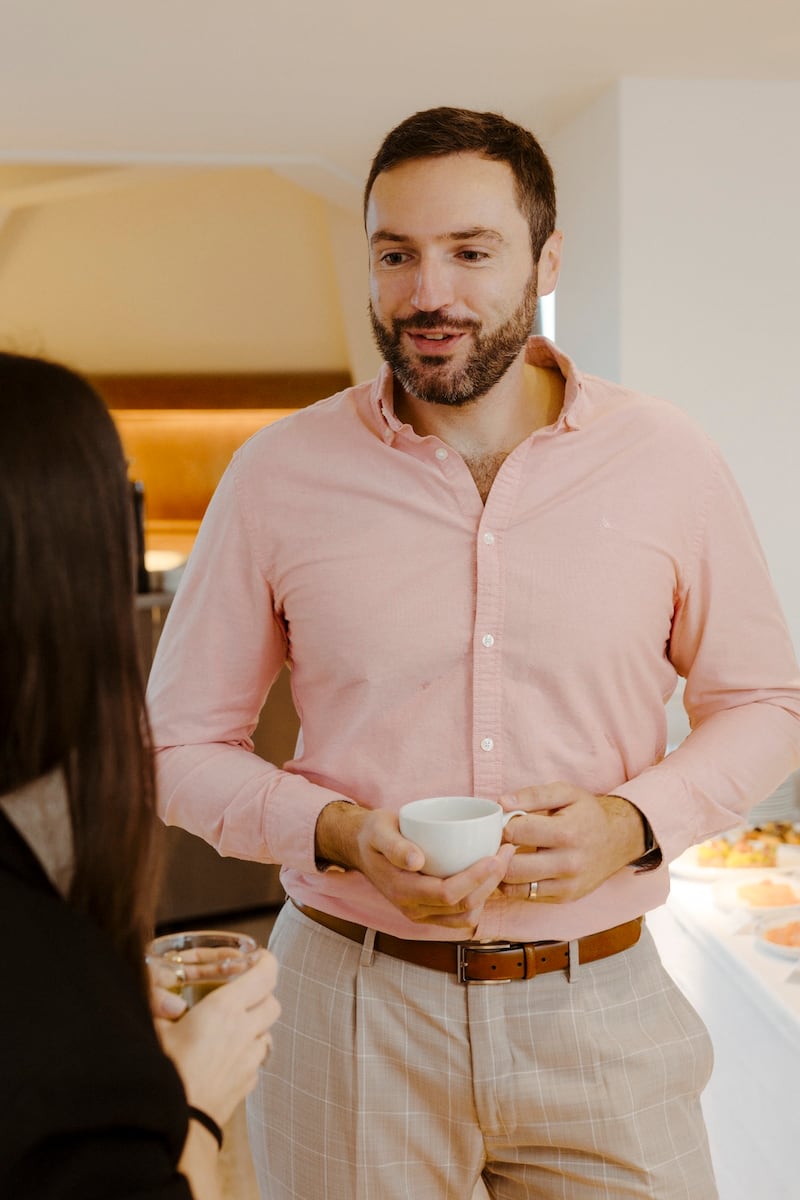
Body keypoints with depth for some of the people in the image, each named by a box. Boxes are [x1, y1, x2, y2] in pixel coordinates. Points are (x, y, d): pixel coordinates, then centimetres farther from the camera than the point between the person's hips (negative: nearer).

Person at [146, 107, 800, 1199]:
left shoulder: (669, 462, -3)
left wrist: (636, 822, -13)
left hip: (600, 1007, 1)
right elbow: (181, 743, 1)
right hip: (352, 1007, 0)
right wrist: (340, 833, -17)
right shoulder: (277, 475, -5)